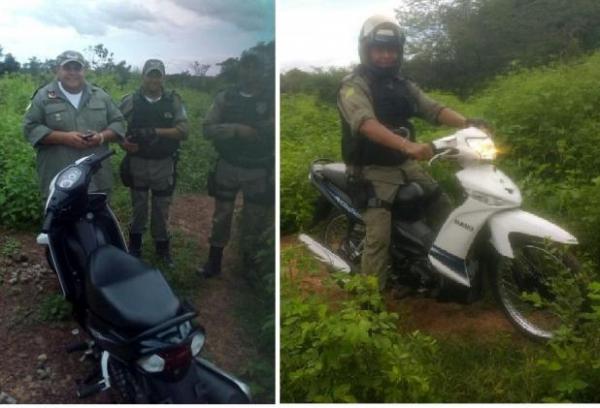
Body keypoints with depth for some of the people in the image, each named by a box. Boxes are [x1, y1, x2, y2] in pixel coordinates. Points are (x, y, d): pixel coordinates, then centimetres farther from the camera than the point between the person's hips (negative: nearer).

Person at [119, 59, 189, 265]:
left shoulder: (174, 101, -2)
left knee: (162, 209, 11)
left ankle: (162, 247, 27)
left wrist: (156, 131, -22)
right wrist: (123, 143, -14)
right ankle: (134, 245, 29)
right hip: (137, 163, 0)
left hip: (164, 165, 0)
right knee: (138, 207, 12)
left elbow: (183, 131, -11)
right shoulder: (130, 101, -1)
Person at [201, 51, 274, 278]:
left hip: (258, 171, -1)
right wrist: (236, 129, -22)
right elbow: (208, 130, -9)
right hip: (227, 167, 1)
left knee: (254, 221, 11)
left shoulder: (272, 100, -5)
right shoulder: (225, 97, 0)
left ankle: (249, 262, 29)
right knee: (221, 217, 11)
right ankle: (214, 262, 25)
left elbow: (271, 131, -15)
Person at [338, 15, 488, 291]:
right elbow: (366, 123, -30)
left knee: (443, 208, 11)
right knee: (380, 235, -16)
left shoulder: (403, 85, 14)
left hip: (405, 165, 8)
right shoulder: (354, 86, -12)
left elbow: (434, 109, 3)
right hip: (373, 171, -7)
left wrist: (468, 124, -15)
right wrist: (407, 145, -44)